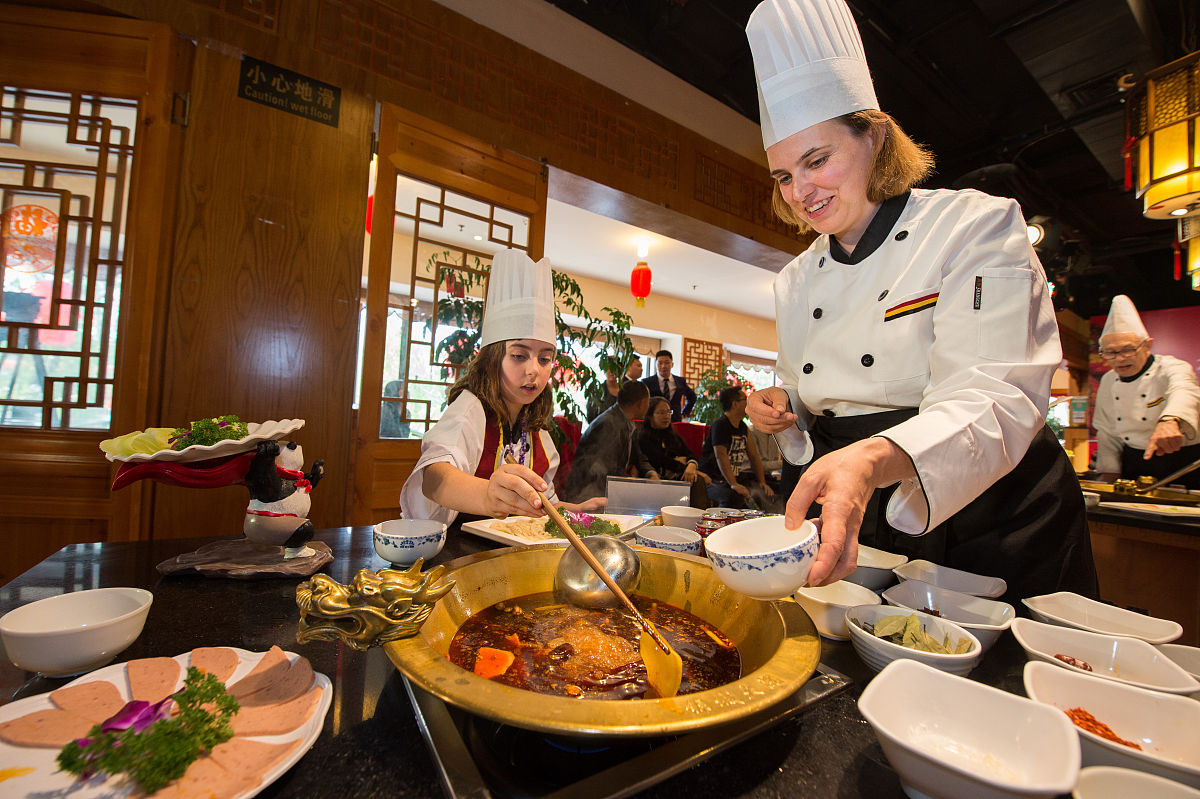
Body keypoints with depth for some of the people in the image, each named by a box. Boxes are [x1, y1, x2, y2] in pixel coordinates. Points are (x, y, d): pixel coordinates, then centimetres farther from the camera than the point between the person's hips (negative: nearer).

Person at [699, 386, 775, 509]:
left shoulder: (744, 428, 13)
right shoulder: (720, 425, -14)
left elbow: (754, 456, 15)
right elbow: (721, 456, -24)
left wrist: (762, 483, 4)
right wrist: (733, 485, -32)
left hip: (737, 478, 8)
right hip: (713, 480, -8)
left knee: (767, 493, -6)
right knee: (734, 497, -35)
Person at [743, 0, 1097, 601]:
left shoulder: (975, 226, -12)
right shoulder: (795, 282, 3)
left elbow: (995, 400, -25)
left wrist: (874, 460, -44)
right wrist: (783, 411, -10)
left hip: (987, 526, -4)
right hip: (856, 531, 5)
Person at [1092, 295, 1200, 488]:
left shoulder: (1173, 368, -8)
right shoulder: (1108, 381, 6)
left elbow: (1183, 391, -33)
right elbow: (1106, 432, 13)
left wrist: (1170, 420, -55)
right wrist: (1109, 471, 5)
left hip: (1182, 468, -3)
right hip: (1133, 468, 3)